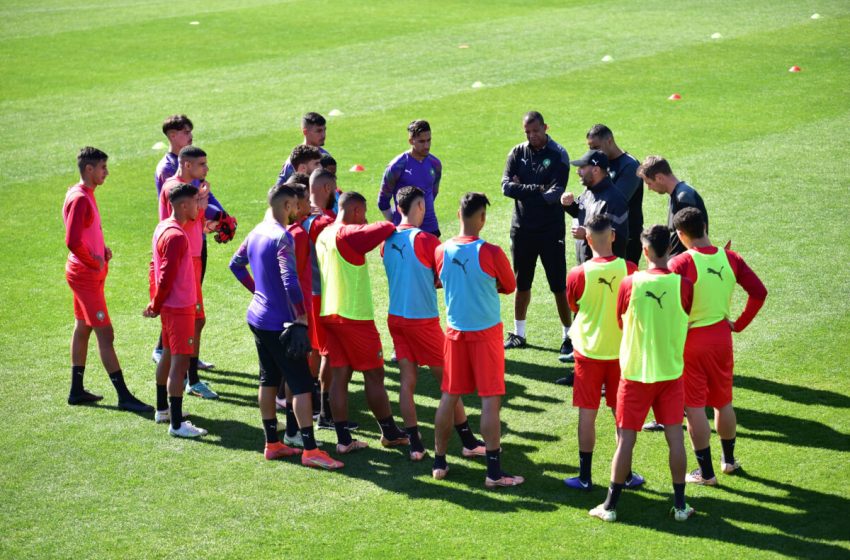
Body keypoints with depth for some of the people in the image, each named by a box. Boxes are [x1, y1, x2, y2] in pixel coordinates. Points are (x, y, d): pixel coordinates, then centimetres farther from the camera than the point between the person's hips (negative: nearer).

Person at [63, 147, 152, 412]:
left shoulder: (85, 194, 10)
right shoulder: (79, 199, -21)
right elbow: (72, 241, -28)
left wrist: (102, 249, 6)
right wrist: (95, 262, -15)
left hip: (89, 274, 10)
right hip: (86, 276, -10)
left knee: (82, 328, 16)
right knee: (105, 335, -8)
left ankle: (77, 390, 25)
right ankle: (124, 397, -6)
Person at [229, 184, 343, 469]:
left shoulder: (257, 232, 9)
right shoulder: (283, 237, -19)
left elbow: (236, 265, 23)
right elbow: (290, 280, -29)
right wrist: (302, 318, -26)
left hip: (258, 317, 9)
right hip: (279, 322, -9)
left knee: (269, 380, 15)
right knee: (301, 384, -5)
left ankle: (272, 443, 22)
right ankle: (309, 450, -6)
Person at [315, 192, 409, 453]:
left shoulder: (324, 235, 12)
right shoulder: (348, 234, -15)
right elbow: (385, 228, -25)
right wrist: (391, 227, -6)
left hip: (329, 313, 8)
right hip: (354, 315, -8)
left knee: (339, 375, 7)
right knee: (374, 375, 4)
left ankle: (343, 439, 6)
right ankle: (390, 434, 15)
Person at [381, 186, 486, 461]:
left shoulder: (387, 239, 3)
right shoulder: (426, 240, -16)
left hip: (396, 318, 6)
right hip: (423, 320, -5)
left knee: (407, 381, 7)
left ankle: (414, 444, 5)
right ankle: (469, 442, 11)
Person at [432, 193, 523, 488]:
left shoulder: (441, 251, -4)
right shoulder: (490, 253, -17)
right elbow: (509, 287, -1)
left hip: (455, 331, 4)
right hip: (486, 332, -4)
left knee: (449, 397, 13)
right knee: (490, 401, -1)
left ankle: (439, 462, 20)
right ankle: (494, 472, 1)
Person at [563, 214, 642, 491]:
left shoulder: (578, 275, -15)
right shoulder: (630, 269, -11)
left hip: (588, 351, -2)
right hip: (621, 351, 2)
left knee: (587, 414, 7)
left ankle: (584, 476, 12)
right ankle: (625, 475, 19)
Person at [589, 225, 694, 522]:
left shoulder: (629, 284, -12)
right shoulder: (683, 285, -10)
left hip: (635, 372, -1)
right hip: (671, 372, 1)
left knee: (626, 439, 4)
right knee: (675, 437, 9)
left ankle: (610, 505, 10)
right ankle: (680, 505, 14)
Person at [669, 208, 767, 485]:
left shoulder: (681, 263, -18)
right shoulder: (730, 258, -3)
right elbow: (759, 292, -2)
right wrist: (740, 324, 7)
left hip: (690, 340, -5)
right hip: (721, 336, 5)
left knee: (694, 406, 4)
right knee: (723, 401, 20)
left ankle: (706, 472, 9)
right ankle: (729, 460, 34)